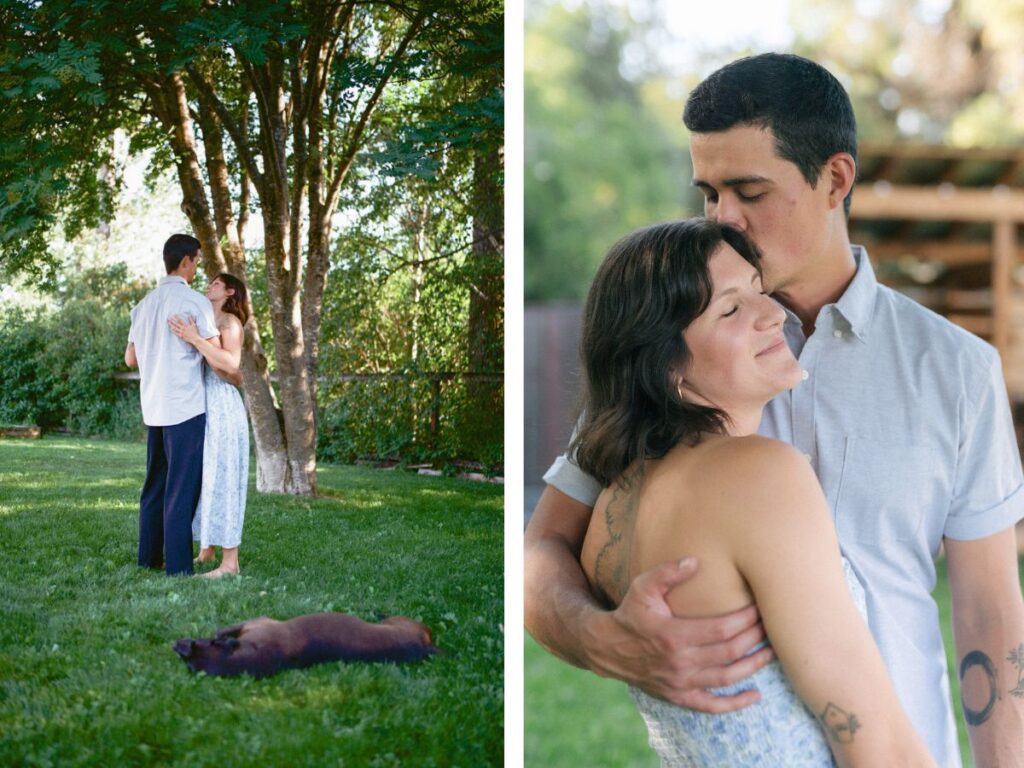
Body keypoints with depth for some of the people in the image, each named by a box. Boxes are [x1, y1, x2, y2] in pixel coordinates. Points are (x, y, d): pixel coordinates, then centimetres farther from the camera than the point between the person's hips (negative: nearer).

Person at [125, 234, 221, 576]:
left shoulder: (145, 304, 13)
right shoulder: (194, 301, -9)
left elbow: (130, 358, 19)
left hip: (154, 407, 7)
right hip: (186, 406, -7)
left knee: (155, 484, 14)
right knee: (182, 488, -5)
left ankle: (149, 557, 18)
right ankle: (178, 565, -5)